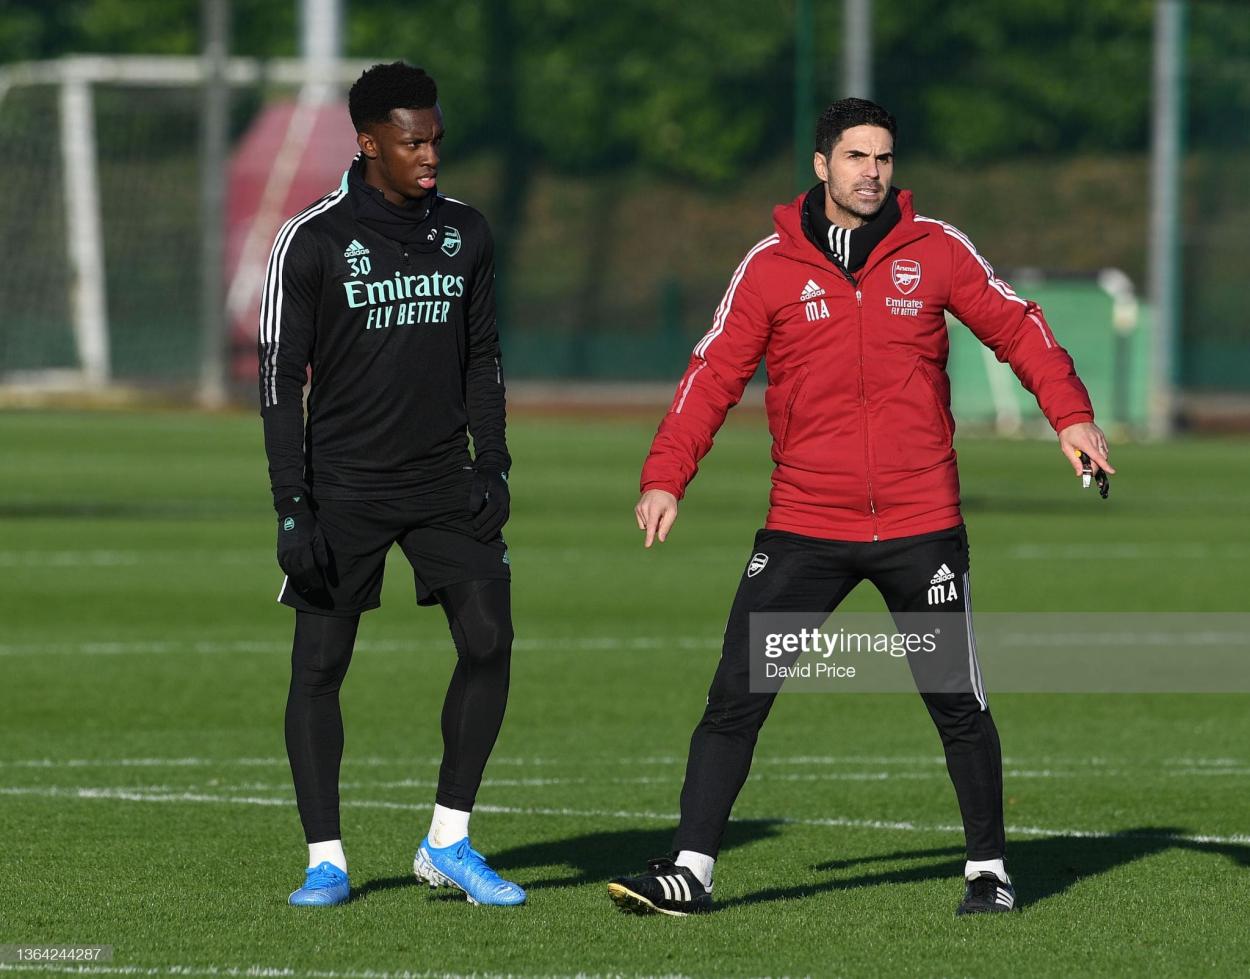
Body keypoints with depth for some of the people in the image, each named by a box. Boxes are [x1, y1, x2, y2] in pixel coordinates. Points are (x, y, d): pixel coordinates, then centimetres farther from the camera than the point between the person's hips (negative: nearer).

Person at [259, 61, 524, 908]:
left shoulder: (465, 234, 6)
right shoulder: (313, 241, -8)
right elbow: (281, 379, -6)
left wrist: (492, 462, 3)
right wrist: (294, 508, -12)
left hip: (443, 484, 3)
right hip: (345, 486, -3)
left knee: (490, 640, -8)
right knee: (320, 664, -3)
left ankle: (449, 844, 2)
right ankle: (326, 861, 5)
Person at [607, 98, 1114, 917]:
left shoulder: (934, 250, 2)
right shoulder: (771, 266, 0)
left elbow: (1015, 325, 7)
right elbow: (715, 372, -1)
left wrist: (1070, 413, -6)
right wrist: (666, 476, -11)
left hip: (922, 526, 0)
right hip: (805, 529, 0)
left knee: (959, 704, 6)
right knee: (735, 699, -6)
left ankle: (989, 869, 20)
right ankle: (691, 869, -1)